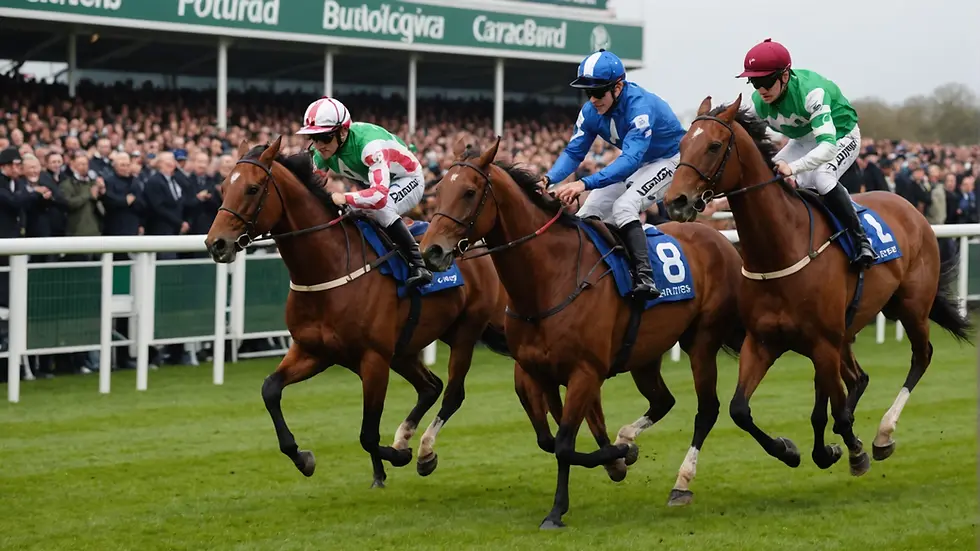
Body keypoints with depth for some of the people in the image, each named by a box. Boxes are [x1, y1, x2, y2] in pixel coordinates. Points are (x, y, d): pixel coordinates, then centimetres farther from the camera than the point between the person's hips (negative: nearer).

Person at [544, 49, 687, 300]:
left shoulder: (640, 107, -37)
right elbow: (573, 152, -11)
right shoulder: (591, 111, -16)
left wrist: (585, 183, -58)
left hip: (670, 160, -8)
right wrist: (549, 179, -32)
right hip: (635, 161, 8)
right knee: (589, 211, 0)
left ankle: (645, 278, -36)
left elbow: (630, 160, -46)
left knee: (624, 206, -30)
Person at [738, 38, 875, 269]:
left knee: (821, 177, -34)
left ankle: (861, 240, -24)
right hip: (803, 141, 7)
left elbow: (827, 146, -47)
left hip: (840, 136, -7)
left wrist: (793, 167, -62)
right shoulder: (758, 103, -20)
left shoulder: (810, 92, -39)